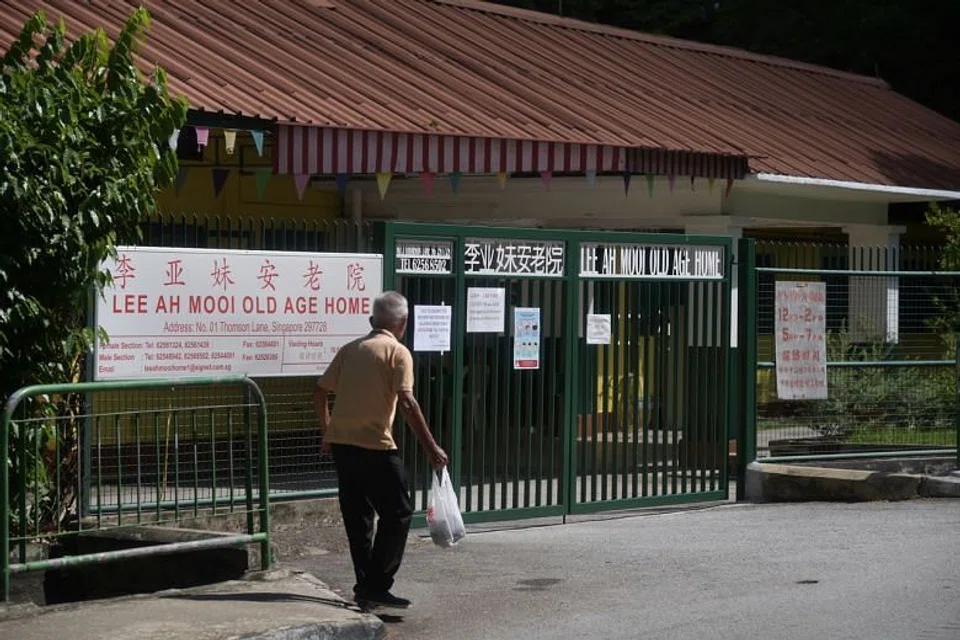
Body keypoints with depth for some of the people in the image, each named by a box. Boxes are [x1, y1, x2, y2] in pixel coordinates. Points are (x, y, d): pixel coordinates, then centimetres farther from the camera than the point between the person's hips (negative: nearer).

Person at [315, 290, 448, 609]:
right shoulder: (398, 353, -6)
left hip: (341, 443, 7)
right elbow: (407, 403, -16)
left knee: (357, 516, 14)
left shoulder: (350, 349, 12)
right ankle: (376, 586, -3)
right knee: (397, 513, 3)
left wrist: (327, 431, 26)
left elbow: (322, 390, 13)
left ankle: (365, 586, 18)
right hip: (375, 447, -7)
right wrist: (431, 448, -15)